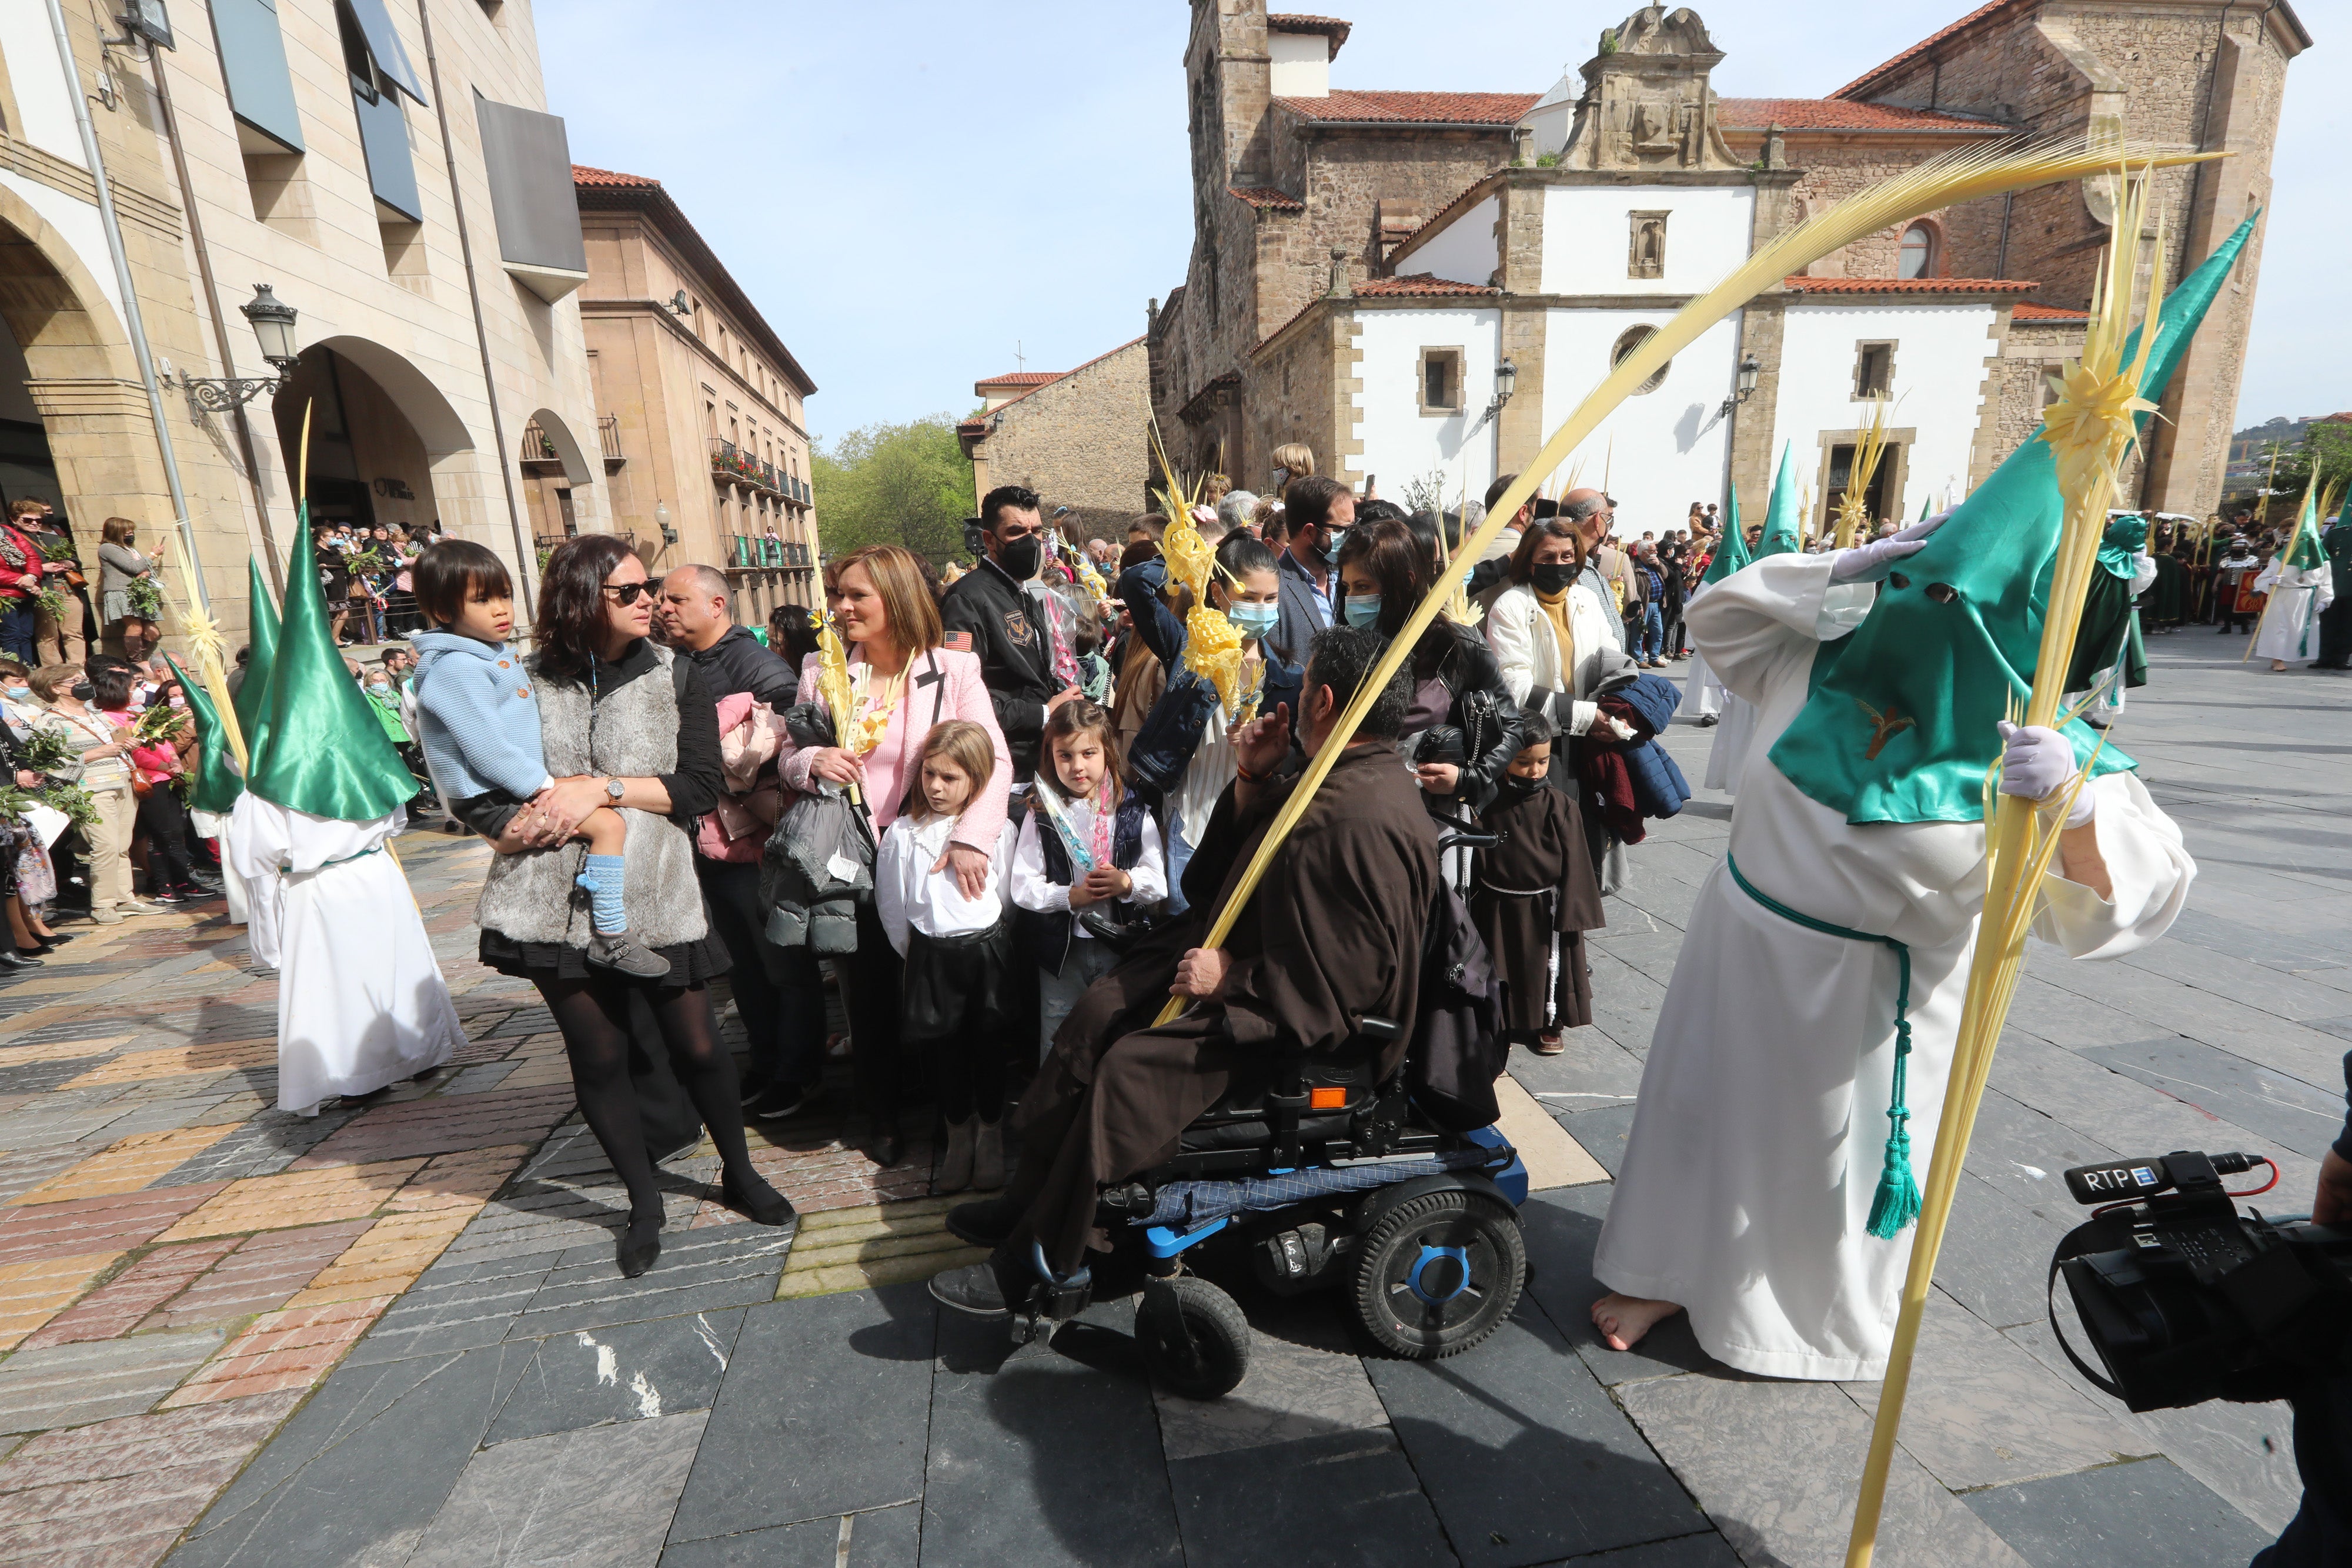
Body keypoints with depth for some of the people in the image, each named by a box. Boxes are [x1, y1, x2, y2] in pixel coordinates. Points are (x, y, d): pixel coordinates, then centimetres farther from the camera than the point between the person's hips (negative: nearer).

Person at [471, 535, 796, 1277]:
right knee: (598, 1055, 9)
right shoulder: (526, 680, 4)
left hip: (655, 890, -1)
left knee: (698, 1043, 3)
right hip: (558, 897, 1)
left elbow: (701, 784, -8)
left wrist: (603, 787, -16)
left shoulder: (673, 674, 1)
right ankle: (644, 1202, 30)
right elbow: (477, 794, 4)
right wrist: (519, 826, -15)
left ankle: (739, 1174, 28)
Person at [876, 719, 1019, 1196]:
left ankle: (990, 1135, 30)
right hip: (930, 955, 1)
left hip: (986, 950, -1)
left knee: (988, 1047, 10)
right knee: (943, 1050, 12)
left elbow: (1008, 896, 1)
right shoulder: (902, 834, -2)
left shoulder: (999, 830, -6)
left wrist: (989, 945, 5)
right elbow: (891, 907, 6)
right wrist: (918, 956, 10)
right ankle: (959, 1135, 32)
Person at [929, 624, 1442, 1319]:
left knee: (1130, 1069, -19)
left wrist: (1233, 975, -22)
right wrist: (1253, 777, -1)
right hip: (1246, 958, 11)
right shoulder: (1339, 777, 4)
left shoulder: (1370, 823, -28)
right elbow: (1242, 856, 15)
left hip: (1298, 1015, -10)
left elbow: (1353, 975, -28)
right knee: (1102, 1009, 4)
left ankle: (1030, 1265, 1)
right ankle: (1030, 1195, 17)